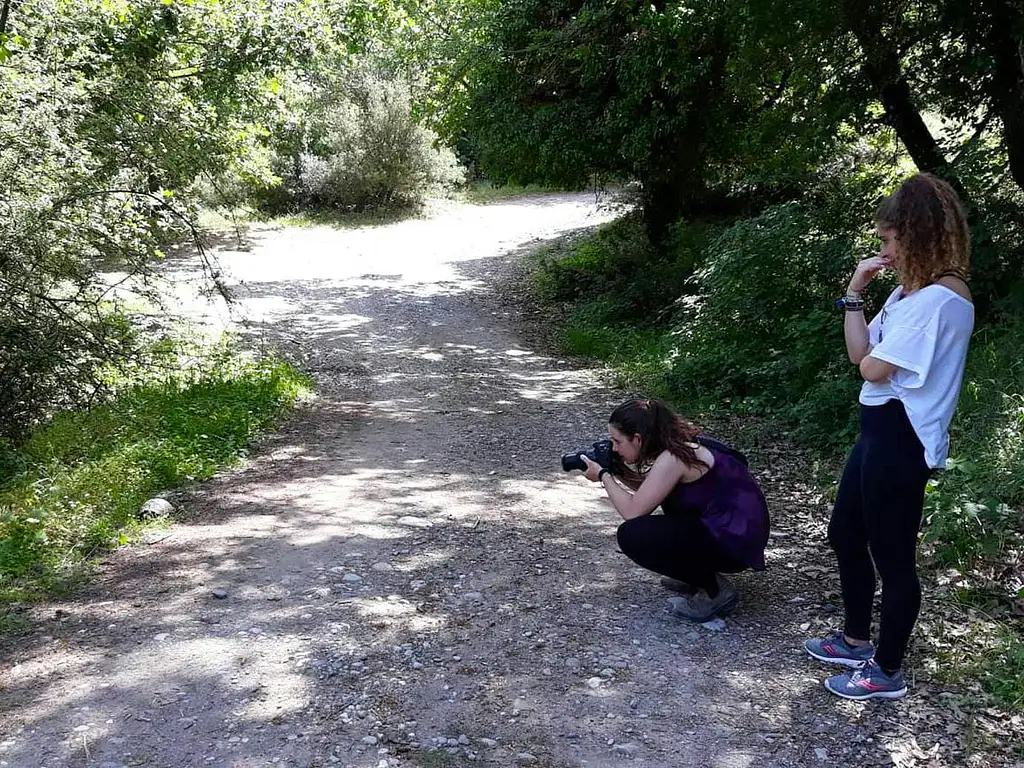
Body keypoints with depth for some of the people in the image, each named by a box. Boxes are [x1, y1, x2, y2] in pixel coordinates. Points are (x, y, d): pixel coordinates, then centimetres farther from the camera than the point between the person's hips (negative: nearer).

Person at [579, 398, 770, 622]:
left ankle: (714, 591, -4)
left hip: (734, 542, -10)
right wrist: (617, 472, 7)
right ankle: (696, 572, 21)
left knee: (632, 535, -16)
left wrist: (603, 476, -7)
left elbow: (632, 512, -19)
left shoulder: (672, 459, -20)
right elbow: (646, 492, 19)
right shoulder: (680, 444, 6)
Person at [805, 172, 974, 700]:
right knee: (845, 533, 22)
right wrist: (855, 295, 1)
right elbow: (859, 353, 8)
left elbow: (874, 367, -20)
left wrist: (871, 351, 0)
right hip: (881, 429, 11)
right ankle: (856, 640, 39)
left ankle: (887, 672, 20)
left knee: (892, 556, 3)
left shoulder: (939, 299, -21)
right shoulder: (910, 291, 10)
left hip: (901, 438, -11)